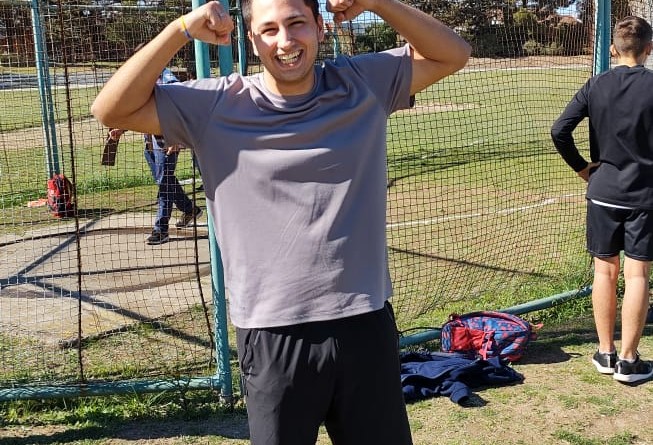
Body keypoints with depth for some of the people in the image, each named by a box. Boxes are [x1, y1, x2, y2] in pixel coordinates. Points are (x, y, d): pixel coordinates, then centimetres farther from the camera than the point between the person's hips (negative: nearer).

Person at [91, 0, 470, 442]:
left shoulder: (362, 84, 2)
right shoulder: (217, 106, -3)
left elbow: (452, 54, 8)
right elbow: (112, 110, -5)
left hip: (366, 324, 2)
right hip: (273, 337, -1)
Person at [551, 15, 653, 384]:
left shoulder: (596, 85, 0)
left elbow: (560, 131, -7)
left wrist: (581, 167, 4)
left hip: (603, 192, 3)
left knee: (605, 271, 11)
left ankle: (605, 353, 20)